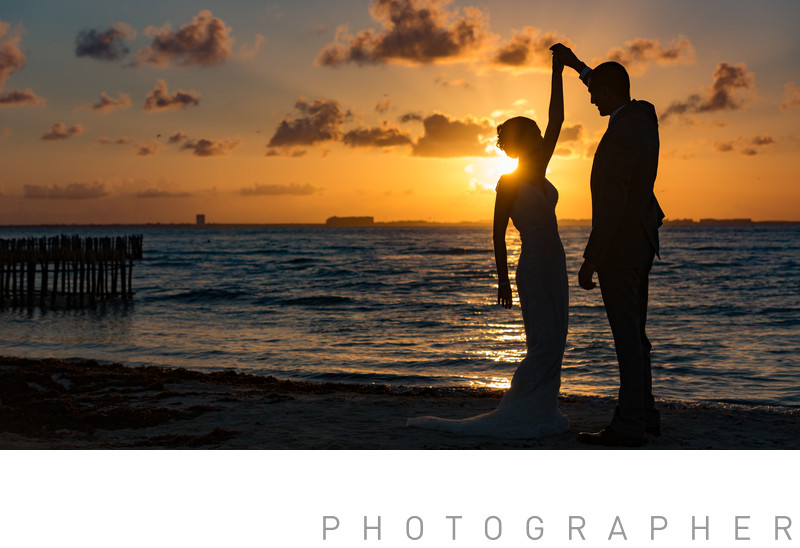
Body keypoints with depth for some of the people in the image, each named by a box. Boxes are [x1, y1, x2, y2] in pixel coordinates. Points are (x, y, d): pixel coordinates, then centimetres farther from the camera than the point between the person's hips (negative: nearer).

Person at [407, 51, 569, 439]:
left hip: (554, 266, 8)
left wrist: (557, 73, 5)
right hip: (533, 267, -8)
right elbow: (498, 234, -7)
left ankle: (541, 414, 12)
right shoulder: (508, 183, -8)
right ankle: (516, 416, -4)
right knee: (544, 344, -10)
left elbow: (557, 121, 9)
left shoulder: (538, 173, 11)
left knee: (552, 343, 7)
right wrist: (502, 280, -10)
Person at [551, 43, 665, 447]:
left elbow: (612, 206, -24)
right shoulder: (644, 114, 6)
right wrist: (577, 65, 35)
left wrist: (590, 260, -20)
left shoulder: (619, 137, -22)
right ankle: (645, 414, 23)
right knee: (634, 333, 16)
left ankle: (630, 425, -3)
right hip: (642, 243, 10)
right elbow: (612, 95, 30)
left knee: (627, 334, -7)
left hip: (618, 246, -10)